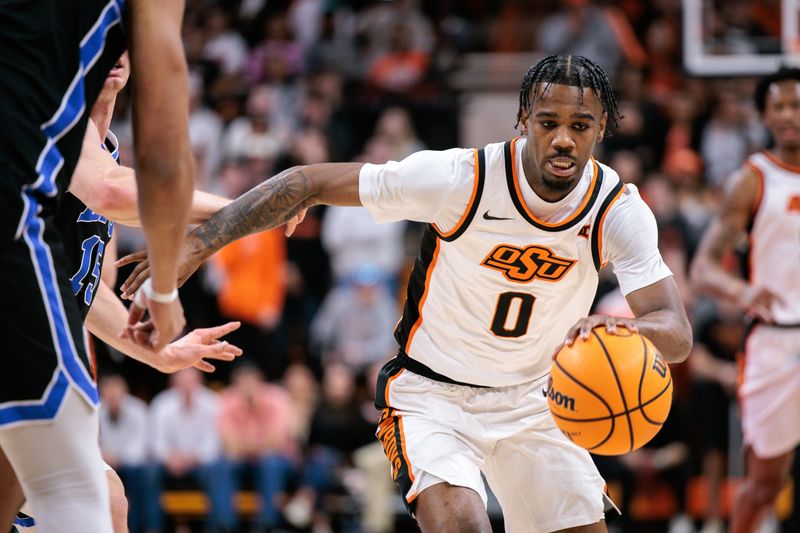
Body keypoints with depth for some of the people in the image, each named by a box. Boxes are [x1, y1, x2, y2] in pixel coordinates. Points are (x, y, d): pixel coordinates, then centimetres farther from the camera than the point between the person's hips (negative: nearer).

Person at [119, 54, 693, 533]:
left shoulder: (620, 210, -16)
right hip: (431, 395, -4)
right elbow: (310, 182, -19)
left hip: (531, 400, 4)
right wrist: (198, 242, -26)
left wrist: (624, 332, -48)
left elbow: (676, 333, -24)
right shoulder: (462, 178, -24)